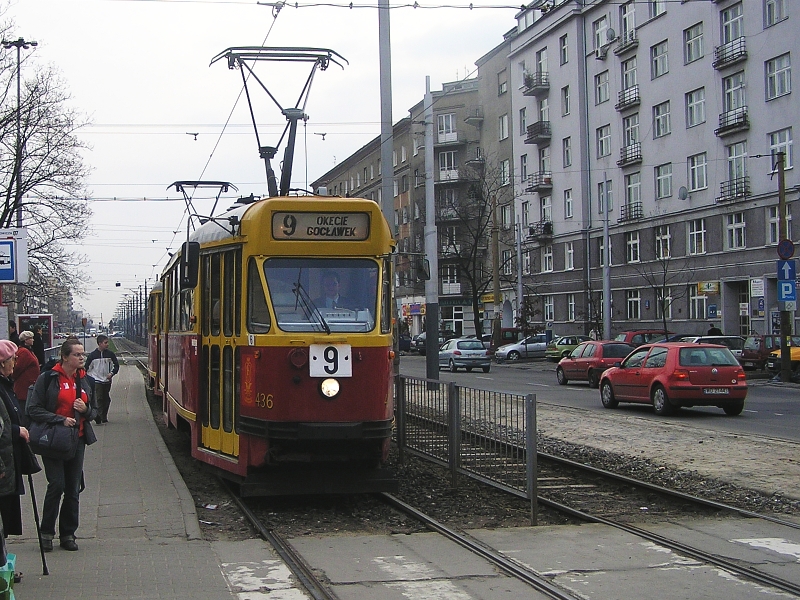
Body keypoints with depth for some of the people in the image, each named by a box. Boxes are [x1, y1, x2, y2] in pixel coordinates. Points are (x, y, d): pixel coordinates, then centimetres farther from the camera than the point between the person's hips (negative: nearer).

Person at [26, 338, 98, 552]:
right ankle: (47, 533, 6)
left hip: (77, 440, 5)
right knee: (56, 485, -10)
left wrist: (86, 410, -4)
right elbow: (33, 409, -11)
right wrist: (61, 419, -18)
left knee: (73, 489, 6)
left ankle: (68, 534, 16)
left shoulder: (84, 380, 10)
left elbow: (94, 411, 19)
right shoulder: (48, 378, -7)